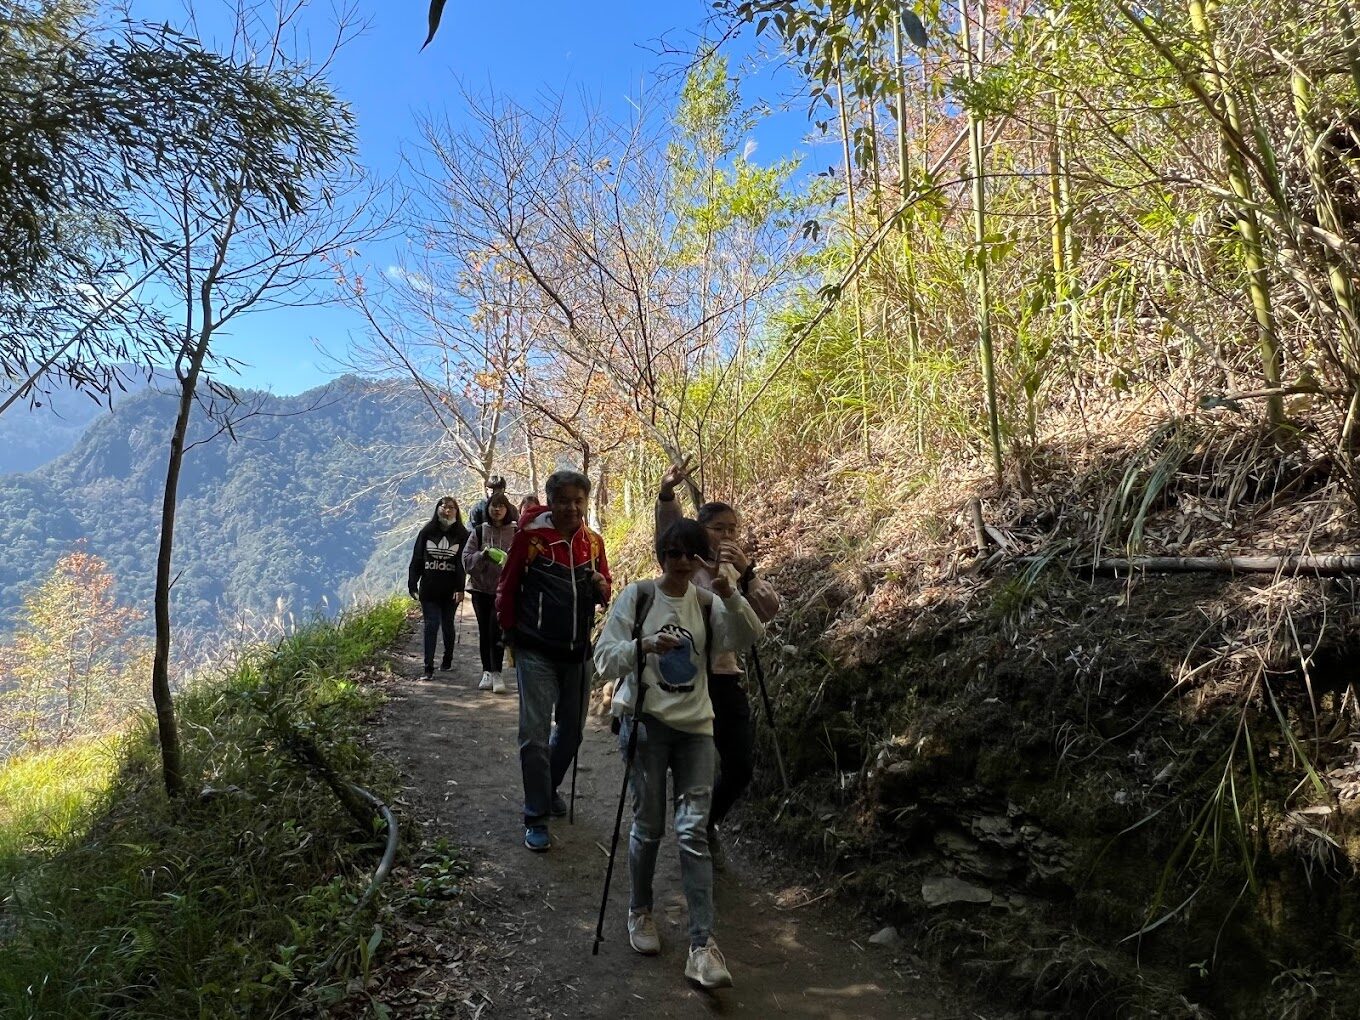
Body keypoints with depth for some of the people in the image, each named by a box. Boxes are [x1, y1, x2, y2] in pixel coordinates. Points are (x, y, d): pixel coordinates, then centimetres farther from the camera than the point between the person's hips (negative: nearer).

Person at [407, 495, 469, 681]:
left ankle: (448, 660, 31)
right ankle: (428, 668, -4)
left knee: (447, 625, 12)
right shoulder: (427, 532, 4)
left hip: (451, 591, 0)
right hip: (429, 589, 0)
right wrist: (412, 585, -1)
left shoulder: (461, 535, 0)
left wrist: (460, 588, -15)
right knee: (431, 626, -4)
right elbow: (416, 560, 4)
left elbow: (463, 563, -6)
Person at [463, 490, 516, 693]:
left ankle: (496, 672, -6)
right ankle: (487, 671, 19)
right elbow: (466, 559, 1)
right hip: (481, 587, 3)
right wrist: (485, 554, -16)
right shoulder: (479, 532, 5)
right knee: (484, 631, 9)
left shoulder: (516, 533, 0)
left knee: (496, 629, -12)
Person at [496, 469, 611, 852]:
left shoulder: (593, 542, 3)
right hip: (537, 652, -5)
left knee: (571, 730, 16)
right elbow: (507, 588, -1)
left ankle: (549, 788, 39)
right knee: (535, 733, -7)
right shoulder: (530, 536, -10)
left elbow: (603, 595, 13)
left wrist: (602, 588, -9)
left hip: (577, 652, 5)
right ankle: (536, 817, 6)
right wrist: (512, 633, 4)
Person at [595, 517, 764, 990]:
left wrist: (731, 597, -26)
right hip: (646, 721, -1)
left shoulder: (708, 603, 4)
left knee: (694, 831, -4)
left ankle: (702, 945, -1)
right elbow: (604, 659, -6)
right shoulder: (637, 596, -3)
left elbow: (749, 636, -11)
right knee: (648, 826, 6)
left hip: (695, 725, 2)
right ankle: (639, 912, 31)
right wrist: (643, 644, -24)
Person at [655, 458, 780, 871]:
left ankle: (709, 825, 35)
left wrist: (747, 571, -21)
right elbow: (668, 528, -20)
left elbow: (769, 611, -7)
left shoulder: (739, 572, 9)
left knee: (741, 767, 7)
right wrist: (666, 493, -38)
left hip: (725, 678, 4)